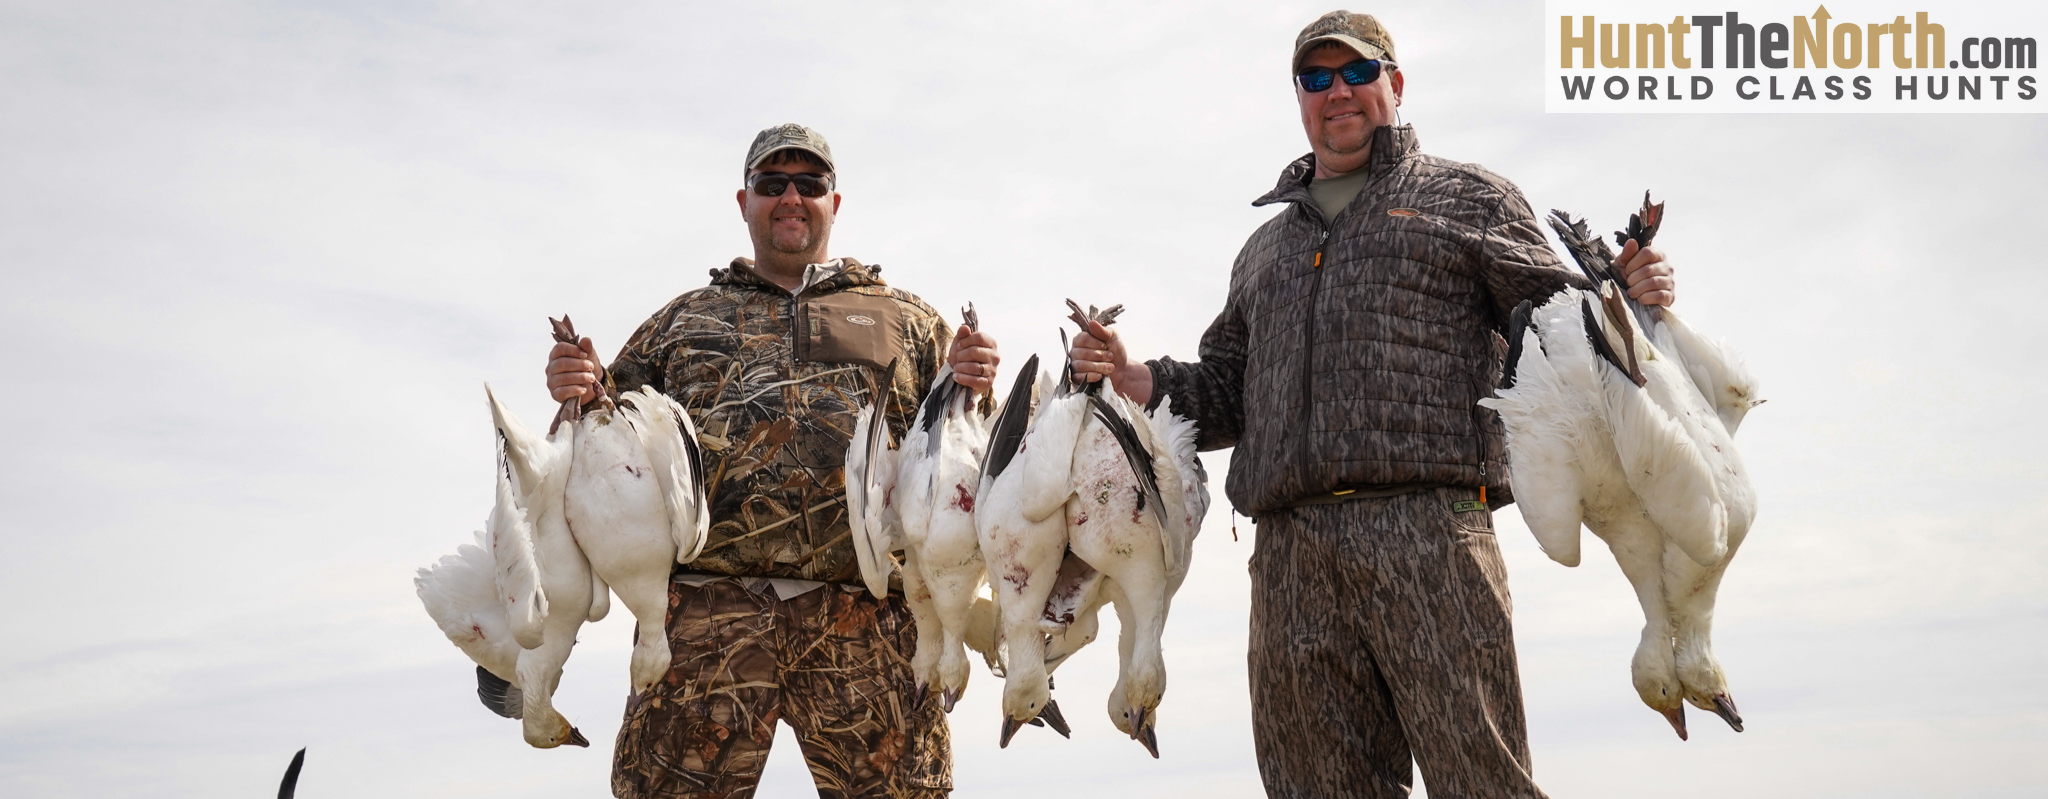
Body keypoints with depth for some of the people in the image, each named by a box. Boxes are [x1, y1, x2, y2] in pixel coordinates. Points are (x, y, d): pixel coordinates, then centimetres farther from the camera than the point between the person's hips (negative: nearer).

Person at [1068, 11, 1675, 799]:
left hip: (1428, 532, -4)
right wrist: (1134, 377, 11)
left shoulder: (1466, 197, 16)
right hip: (1291, 552, 5)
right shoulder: (1266, 246, 29)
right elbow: (1229, 393, 28)